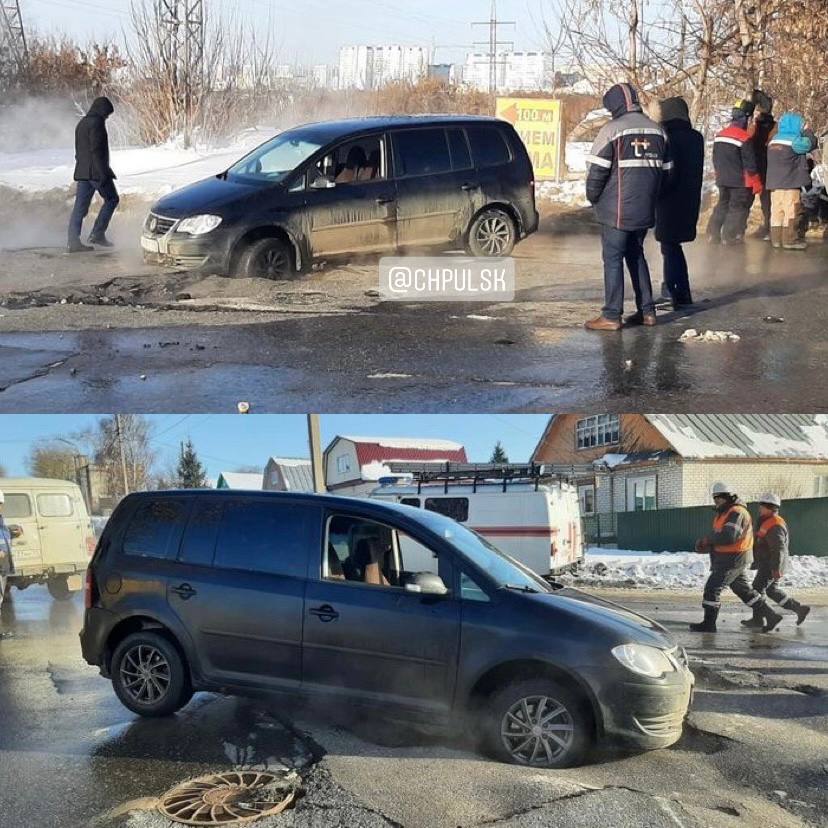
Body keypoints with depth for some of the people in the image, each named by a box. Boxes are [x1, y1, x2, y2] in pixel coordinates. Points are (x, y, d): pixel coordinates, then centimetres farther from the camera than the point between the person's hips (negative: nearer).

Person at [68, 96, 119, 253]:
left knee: (80, 206, 5)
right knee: (111, 199, 6)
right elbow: (96, 149, -19)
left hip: (82, 172, 9)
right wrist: (104, 172, -21)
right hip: (96, 171, -9)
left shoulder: (82, 123, 20)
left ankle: (73, 241, 0)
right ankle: (97, 234, 0)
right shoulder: (96, 123, -11)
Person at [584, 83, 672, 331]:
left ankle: (611, 316, -2)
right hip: (645, 209, 6)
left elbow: (597, 170, -12)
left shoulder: (612, 129, -10)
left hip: (616, 210, -6)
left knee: (613, 259, -2)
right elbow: (665, 170, 14)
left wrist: (592, 197, 2)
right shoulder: (657, 130, 10)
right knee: (636, 256, 17)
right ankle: (647, 311, 18)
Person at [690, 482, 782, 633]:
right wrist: (706, 545, -3)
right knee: (744, 590, 15)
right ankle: (770, 616, 20)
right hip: (730, 559, 10)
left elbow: (728, 536, -30)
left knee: (712, 588, -6)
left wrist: (708, 539, -17)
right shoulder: (724, 513, 15)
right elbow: (717, 537, 16)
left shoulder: (737, 513, -18)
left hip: (733, 560, -10)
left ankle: (708, 623, 2)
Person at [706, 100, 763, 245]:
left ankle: (713, 234, 14)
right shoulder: (745, 138, -16)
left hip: (722, 180, 7)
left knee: (722, 205, 17)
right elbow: (750, 163, -14)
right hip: (740, 182, -7)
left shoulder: (719, 135, 7)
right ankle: (731, 236, -2)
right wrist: (756, 183, -6)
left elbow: (715, 159, 16)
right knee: (738, 208, 1)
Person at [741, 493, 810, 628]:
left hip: (770, 566, -10)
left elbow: (778, 549, -27)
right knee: (771, 590, 16)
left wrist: (776, 569, -29)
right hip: (768, 565, 10)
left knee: (758, 588, -2)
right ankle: (800, 609, 18)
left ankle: (757, 619, 6)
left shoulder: (775, 526, -21)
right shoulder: (768, 522, 14)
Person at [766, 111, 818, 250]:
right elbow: (811, 144, -7)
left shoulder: (774, 139, 15)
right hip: (790, 182, -8)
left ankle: (776, 238, 8)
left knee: (777, 210, 7)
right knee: (792, 210, -5)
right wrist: (806, 131, 7)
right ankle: (790, 240, -7)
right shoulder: (794, 140, -10)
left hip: (774, 181, 8)